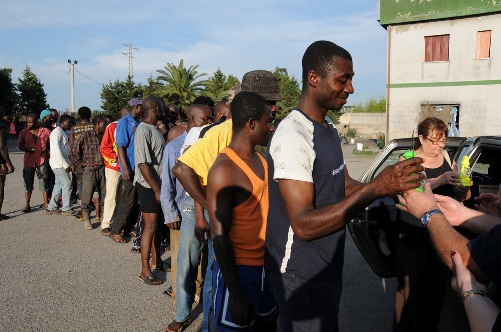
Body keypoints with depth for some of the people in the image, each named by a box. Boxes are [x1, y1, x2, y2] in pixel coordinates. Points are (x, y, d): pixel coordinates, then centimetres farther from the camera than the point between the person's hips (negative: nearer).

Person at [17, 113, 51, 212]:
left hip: (42, 159, -2)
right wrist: (30, 150, -10)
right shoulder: (24, 132, 5)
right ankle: (27, 205, 14)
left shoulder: (45, 131, 0)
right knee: (28, 183, 6)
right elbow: (20, 145, 7)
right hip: (29, 160, 2)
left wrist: (47, 153, -9)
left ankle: (46, 204, 7)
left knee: (44, 181, 1)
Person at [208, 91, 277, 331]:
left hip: (266, 265, 8)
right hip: (238, 270, -8)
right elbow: (219, 236, -19)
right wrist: (235, 293, -18)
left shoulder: (260, 159, 6)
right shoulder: (224, 169, -20)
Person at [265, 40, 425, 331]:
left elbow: (346, 187, 10)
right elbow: (304, 225, -29)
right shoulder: (293, 136, -23)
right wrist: (377, 188, -34)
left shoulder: (329, 130, 8)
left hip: (329, 267, 9)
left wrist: (393, 184, -7)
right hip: (301, 275, -9)